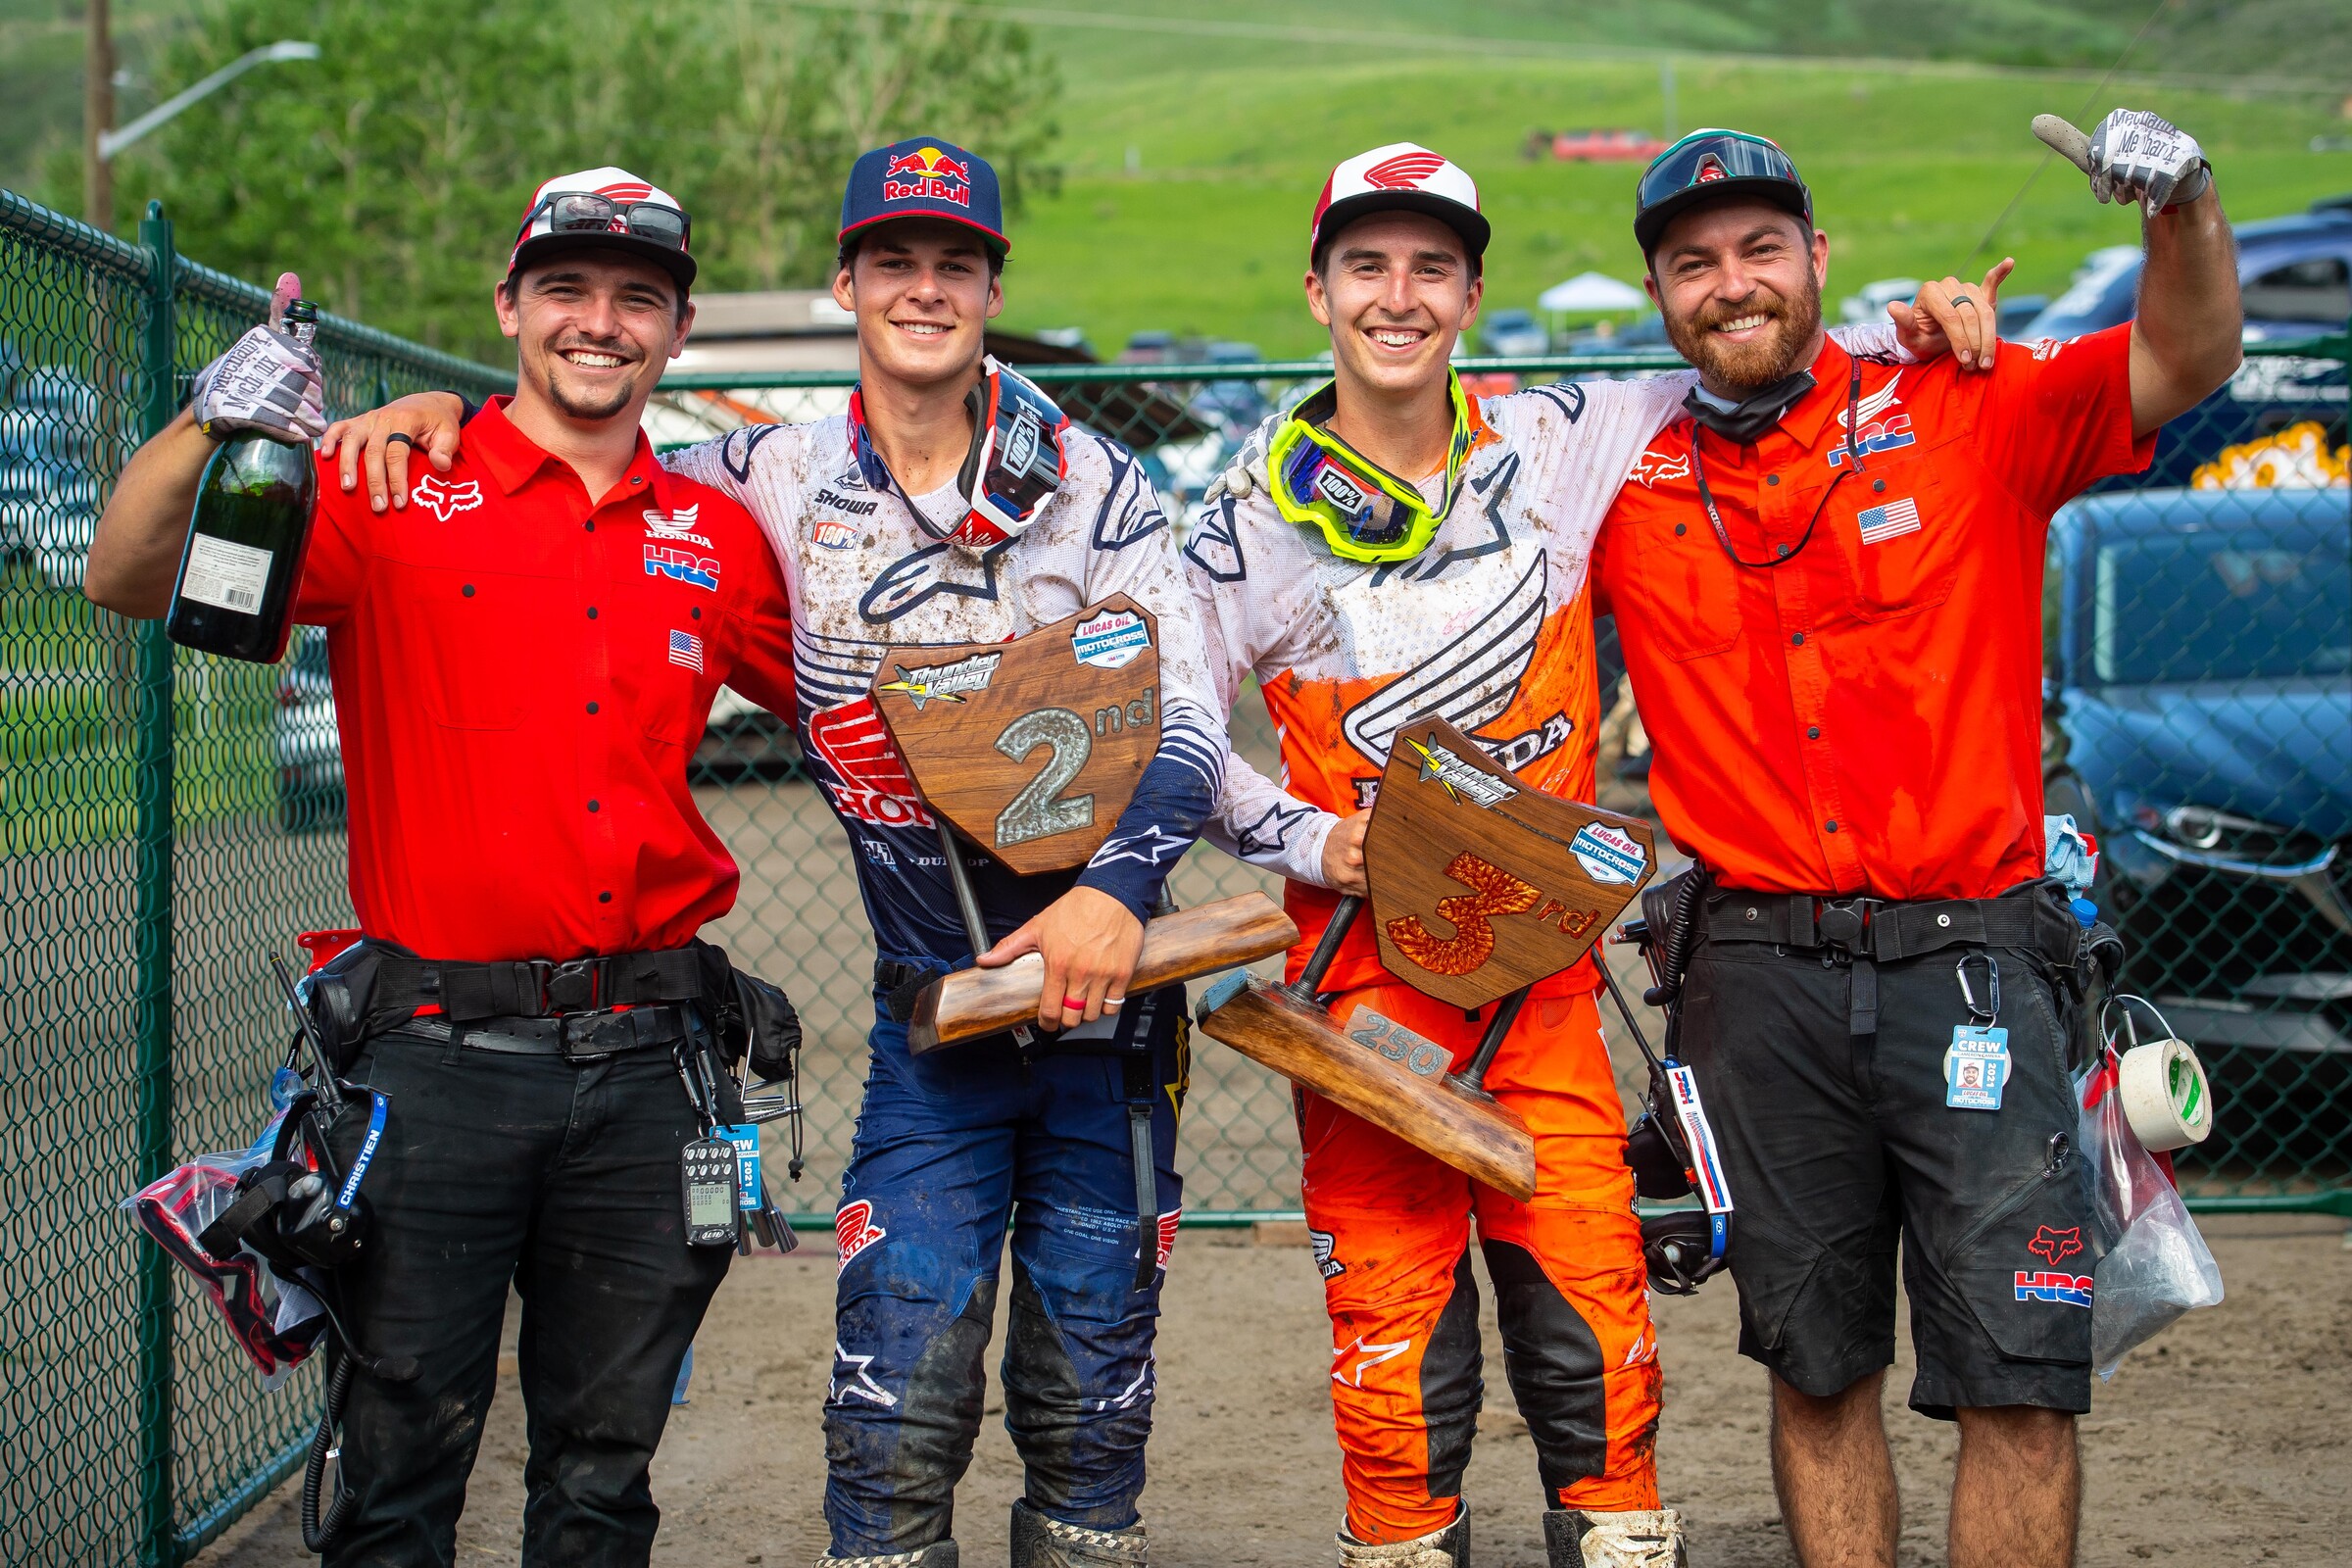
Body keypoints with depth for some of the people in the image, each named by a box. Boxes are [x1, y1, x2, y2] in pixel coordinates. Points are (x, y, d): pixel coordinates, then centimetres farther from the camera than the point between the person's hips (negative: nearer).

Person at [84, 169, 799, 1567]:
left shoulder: (719, 537, 10)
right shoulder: (394, 497, -1)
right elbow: (130, 580, -9)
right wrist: (213, 428, -27)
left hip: (646, 1061, 3)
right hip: (441, 1050, -3)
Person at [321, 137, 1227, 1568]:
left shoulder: (1096, 483, -1)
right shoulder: (773, 479, 2)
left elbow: (1187, 715, -7)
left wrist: (1119, 885, -23)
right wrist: (446, 410, -5)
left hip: (1105, 989, 0)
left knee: (1090, 1407, 7)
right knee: (900, 1396, -6)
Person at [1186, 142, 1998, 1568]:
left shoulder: (1559, 447, 4)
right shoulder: (1257, 515, 1)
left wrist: (1889, 335, 1)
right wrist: (1301, 838, -7)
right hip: (1364, 981, -1)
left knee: (1595, 1340, 0)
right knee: (1397, 1356, 1)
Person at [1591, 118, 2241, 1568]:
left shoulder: (1966, 413, 1)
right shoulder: (1627, 490, 7)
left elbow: (2186, 361, -8)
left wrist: (2181, 199, -26)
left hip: (1966, 960, -2)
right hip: (1762, 977, 2)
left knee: (2019, 1380, -4)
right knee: (1817, 1367, 11)